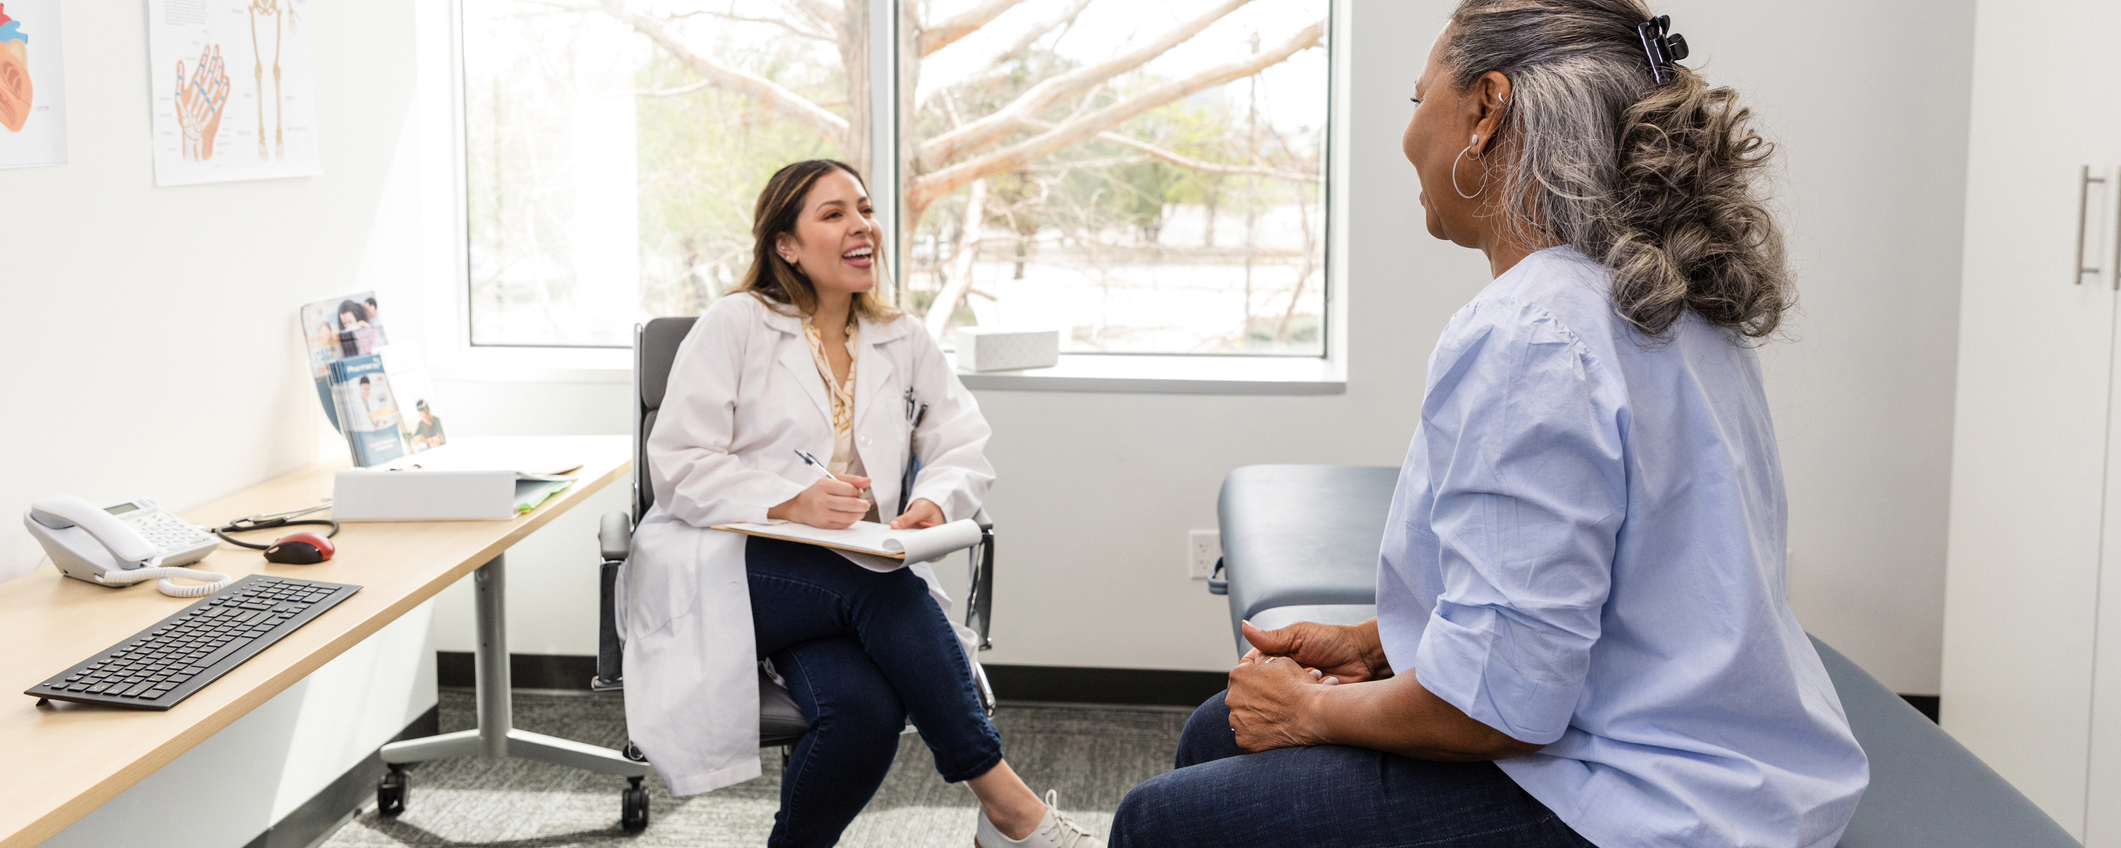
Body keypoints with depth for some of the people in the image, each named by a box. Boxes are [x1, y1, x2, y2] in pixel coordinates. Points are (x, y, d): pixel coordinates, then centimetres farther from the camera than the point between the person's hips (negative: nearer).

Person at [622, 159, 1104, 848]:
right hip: (730, 566, -3)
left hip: (856, 578, 4)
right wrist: (790, 505, -23)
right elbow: (678, 465, -7)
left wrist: (935, 501, -17)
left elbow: (965, 447, 8)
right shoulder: (735, 323, 1)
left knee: (865, 706, -32)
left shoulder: (904, 340, 16)